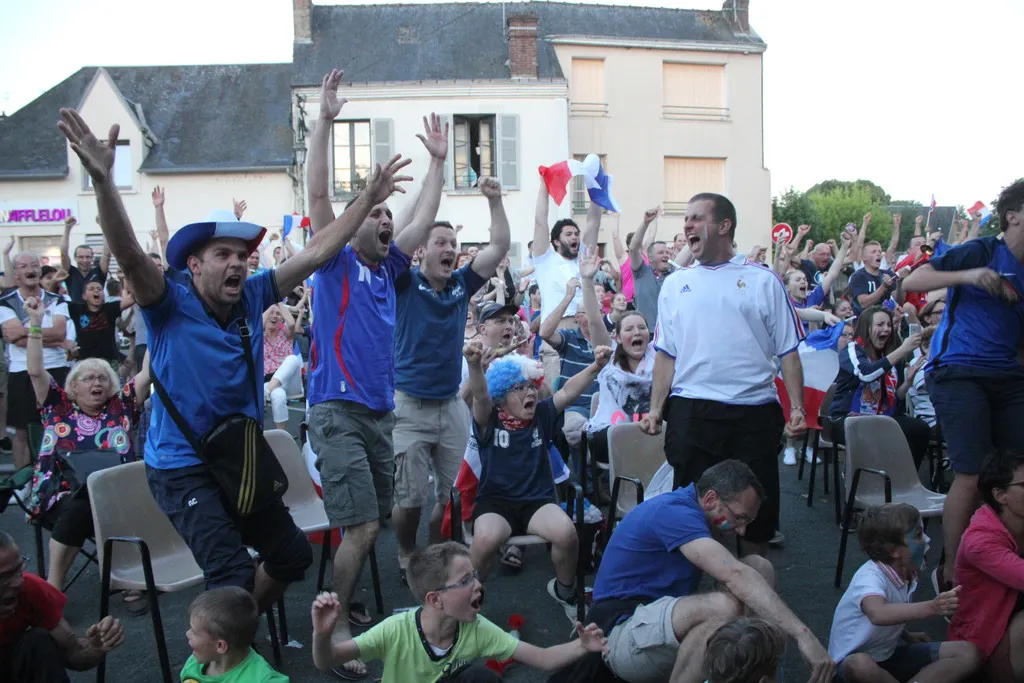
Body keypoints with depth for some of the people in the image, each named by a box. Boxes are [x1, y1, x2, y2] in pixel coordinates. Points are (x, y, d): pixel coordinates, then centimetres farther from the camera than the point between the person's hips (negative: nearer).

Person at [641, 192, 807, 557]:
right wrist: (655, 408, 2)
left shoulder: (763, 281, 4)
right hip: (691, 413, 1)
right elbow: (666, 354, 11)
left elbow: (788, 351, 3)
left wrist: (797, 407, -7)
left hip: (754, 413, -1)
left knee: (758, 512, 7)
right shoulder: (675, 284, 11)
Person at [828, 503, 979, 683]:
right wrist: (930, 608, -61)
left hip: (890, 654, 8)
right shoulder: (869, 577, -29)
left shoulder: (906, 573, -3)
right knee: (860, 665, -43)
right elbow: (879, 614, -53)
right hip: (853, 659, -7)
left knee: (968, 653, -5)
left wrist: (907, 635, 4)